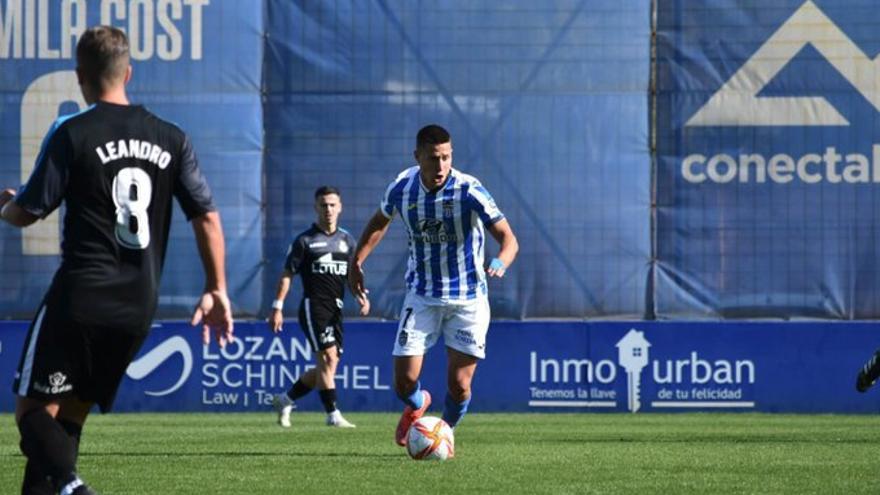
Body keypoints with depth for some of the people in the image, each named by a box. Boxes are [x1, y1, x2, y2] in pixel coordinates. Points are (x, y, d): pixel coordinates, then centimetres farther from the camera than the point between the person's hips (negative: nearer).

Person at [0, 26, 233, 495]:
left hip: (80, 298, -5)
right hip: (139, 306, 5)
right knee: (70, 413, 15)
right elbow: (206, 215, 5)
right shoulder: (171, 139, 7)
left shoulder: (71, 134, -7)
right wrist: (216, 290, 11)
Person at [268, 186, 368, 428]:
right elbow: (287, 274, -2)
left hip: (336, 309, 6)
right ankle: (333, 415, -14)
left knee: (327, 367, 8)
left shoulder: (347, 240, 13)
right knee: (328, 357, -16)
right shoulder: (305, 240, -2)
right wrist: (277, 307, -8)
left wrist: (361, 296, -2)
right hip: (313, 306, -6)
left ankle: (285, 400, 24)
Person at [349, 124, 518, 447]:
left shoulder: (468, 191, -18)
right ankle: (418, 405, 34)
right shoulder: (402, 188, -7)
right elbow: (380, 222, 16)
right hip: (422, 297, 2)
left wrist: (500, 262, -43)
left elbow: (508, 238, -22)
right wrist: (356, 263, 10)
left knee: (459, 385, -3)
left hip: (468, 299, -2)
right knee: (404, 383, -5)